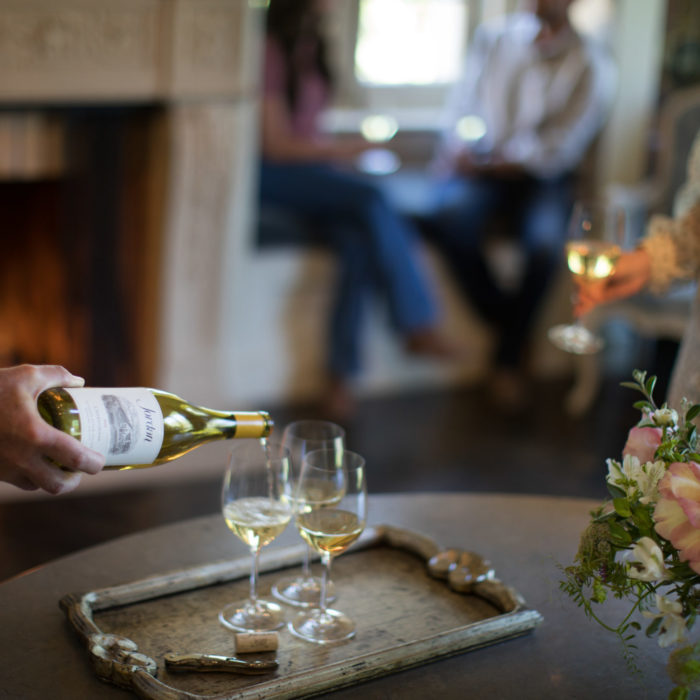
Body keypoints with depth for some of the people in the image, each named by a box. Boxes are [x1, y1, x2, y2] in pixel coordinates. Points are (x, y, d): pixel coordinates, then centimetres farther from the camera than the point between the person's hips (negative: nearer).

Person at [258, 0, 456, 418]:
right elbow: (276, 145, -14)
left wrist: (337, 154, 1)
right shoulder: (271, 53, -14)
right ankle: (418, 324, -22)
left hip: (310, 165, 7)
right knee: (370, 198, -28)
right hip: (272, 175, -7)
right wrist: (347, 149, -9)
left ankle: (342, 376, -23)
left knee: (359, 239, -22)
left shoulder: (310, 49, 12)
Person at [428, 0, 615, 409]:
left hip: (542, 176, -2)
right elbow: (463, 105, 14)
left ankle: (509, 355, -10)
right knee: (452, 217, -33)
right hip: (481, 166, 2)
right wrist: (458, 149, -7)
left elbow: (558, 150, -6)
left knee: (545, 239, -34)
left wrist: (491, 164, -14)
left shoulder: (592, 66, -1)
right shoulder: (493, 37, 12)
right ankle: (503, 321, -14)